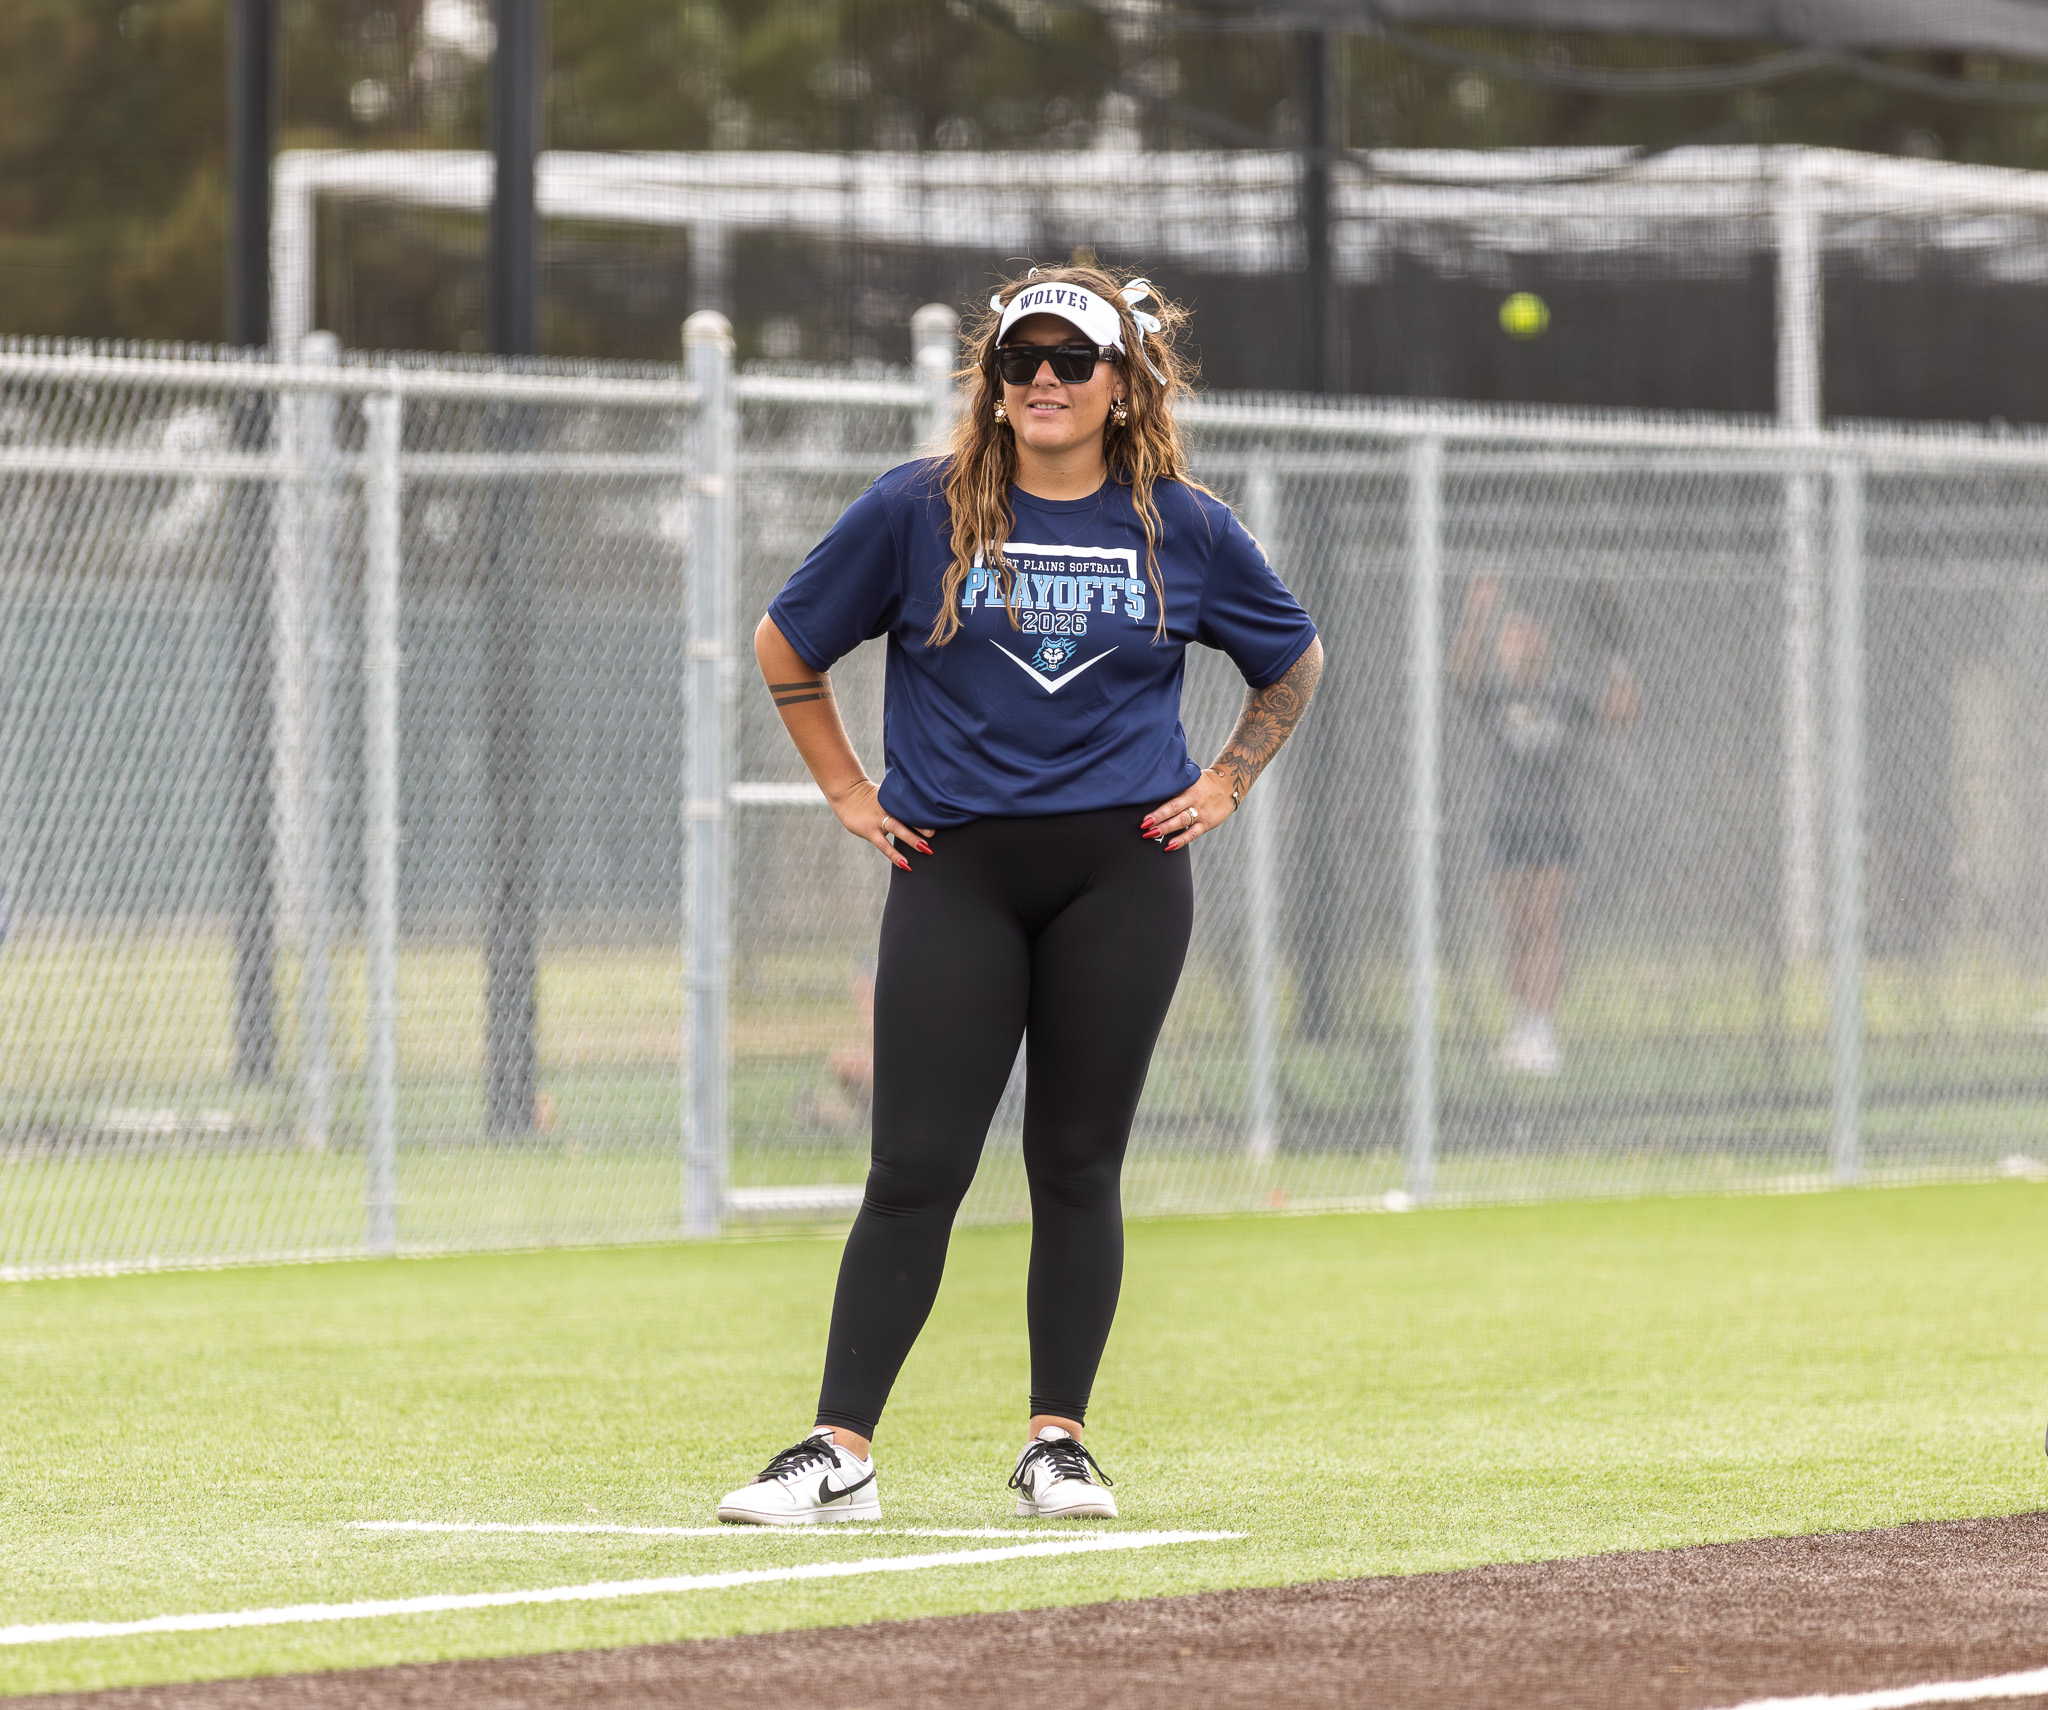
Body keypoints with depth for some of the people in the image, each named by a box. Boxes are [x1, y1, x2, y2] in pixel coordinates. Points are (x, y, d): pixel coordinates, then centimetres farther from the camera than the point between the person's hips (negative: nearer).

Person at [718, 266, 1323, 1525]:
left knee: (1079, 1162, 2)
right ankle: (842, 1450, -6)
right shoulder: (919, 513, 1)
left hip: (1121, 869, 1)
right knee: (918, 1167, -6)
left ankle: (1059, 1443, 12)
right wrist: (849, 794, 7)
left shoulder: (1183, 527, 4)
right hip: (956, 867, -1)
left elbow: (1296, 662, 19)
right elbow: (787, 646, 11)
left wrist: (1224, 788, 9)